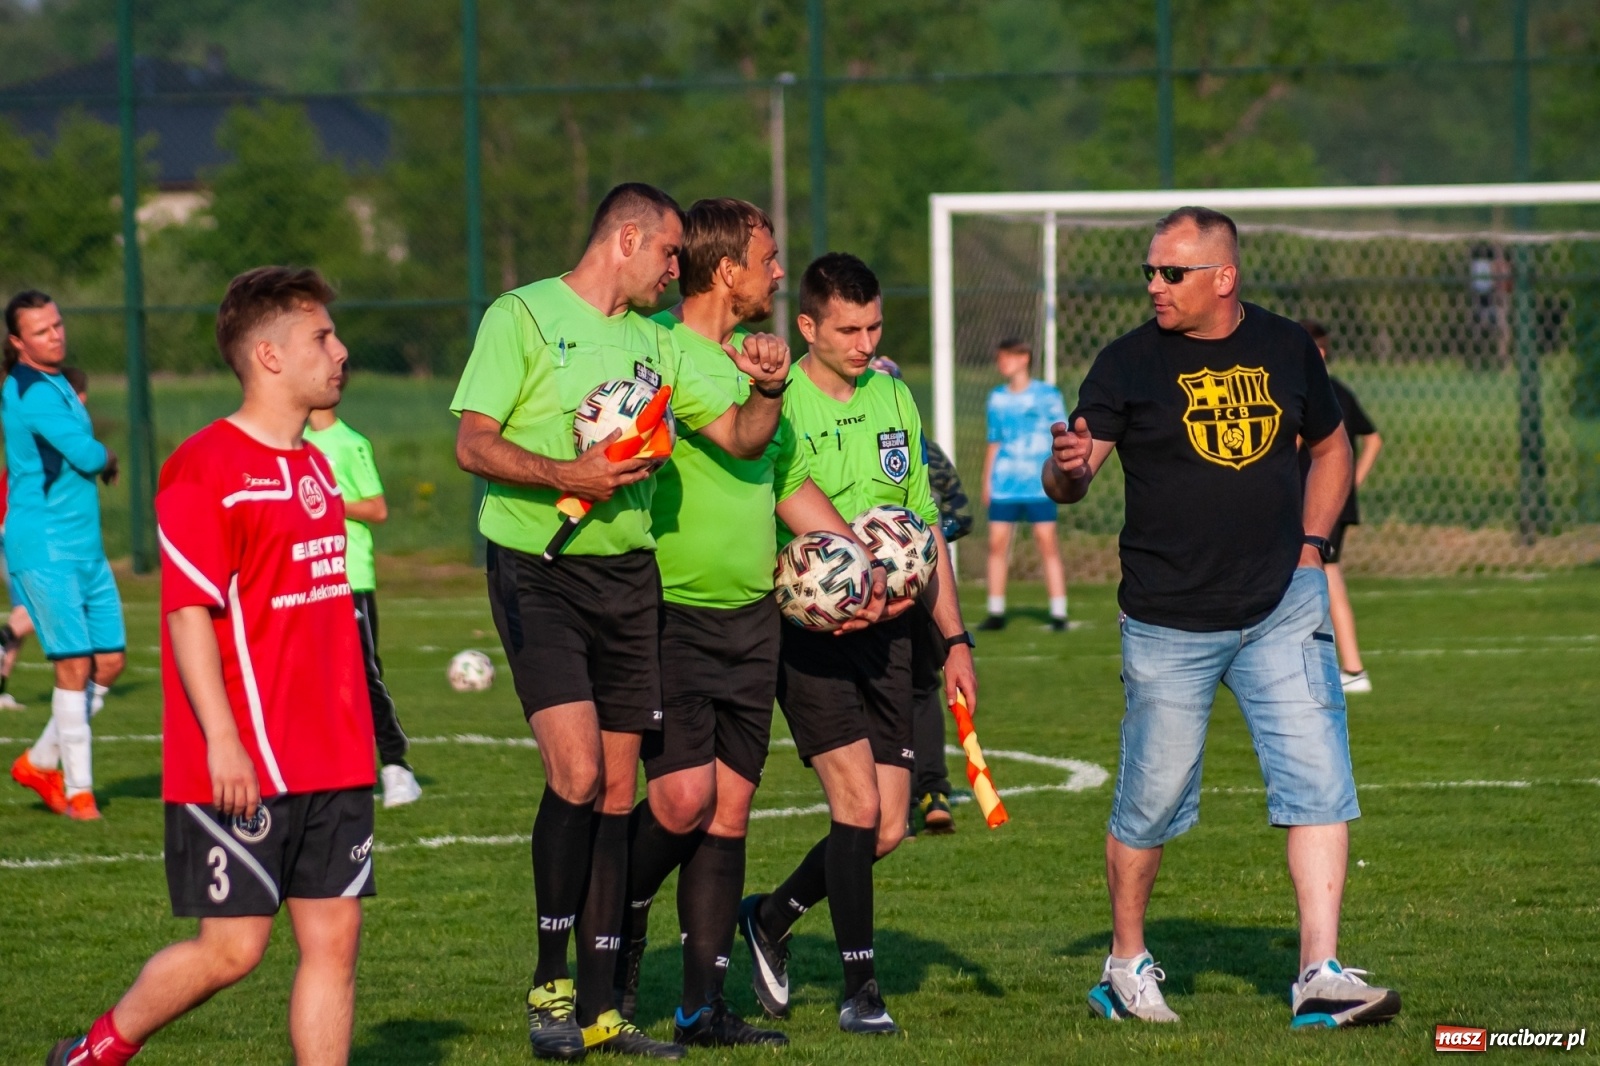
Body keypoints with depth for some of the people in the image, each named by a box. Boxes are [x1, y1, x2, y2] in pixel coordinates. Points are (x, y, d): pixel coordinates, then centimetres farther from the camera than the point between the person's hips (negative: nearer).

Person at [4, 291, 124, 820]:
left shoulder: (56, 384, 15)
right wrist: (107, 457, 1)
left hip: (85, 546, 9)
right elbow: (88, 455, -20)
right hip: (44, 548, -9)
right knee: (75, 664, -8)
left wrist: (95, 459, 1)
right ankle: (77, 791, 0)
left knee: (110, 661, 7)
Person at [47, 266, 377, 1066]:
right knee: (232, 947, -5)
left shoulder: (314, 466, 15)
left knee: (334, 938, 2)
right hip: (241, 768, -8)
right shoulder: (205, 470, -11)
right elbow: (189, 612, -16)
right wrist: (222, 739, -22)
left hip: (329, 760, 8)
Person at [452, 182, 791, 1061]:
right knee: (576, 772, -18)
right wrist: (565, 476, -23)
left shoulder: (655, 342, 15)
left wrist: (768, 391, -6)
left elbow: (740, 437, 15)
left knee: (616, 791, 6)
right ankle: (549, 985, -5)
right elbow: (474, 445, -10)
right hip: (537, 568, -6)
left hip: (627, 576, 6)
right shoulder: (523, 316, -4)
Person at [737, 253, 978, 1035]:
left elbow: (924, 524, 17)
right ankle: (859, 988, -5)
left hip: (884, 629, 6)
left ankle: (771, 919, 28)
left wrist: (955, 638, 16)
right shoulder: (779, 405, -8)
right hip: (805, 628, -6)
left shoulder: (893, 399, 11)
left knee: (888, 828, 4)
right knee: (858, 802, -15)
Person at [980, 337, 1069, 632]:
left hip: (1039, 486, -4)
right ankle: (996, 613, 9)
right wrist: (987, 482, 14)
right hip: (1004, 486, 4)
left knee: (1047, 543, -5)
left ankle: (1058, 614, -1)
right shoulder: (997, 398, 11)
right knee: (997, 543, 0)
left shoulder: (1047, 395, 0)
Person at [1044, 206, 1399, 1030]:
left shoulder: (1286, 349, 5)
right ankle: (1126, 968, 23)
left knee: (1319, 781, -7)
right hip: (1169, 622, -3)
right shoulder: (1131, 363, -4)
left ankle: (1319, 977, -7)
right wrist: (1067, 467, -32)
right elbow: (1066, 482, -8)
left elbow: (1330, 446, 21)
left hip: (1282, 609, 3)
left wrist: (1311, 544, 8)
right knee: (1152, 801, 3)